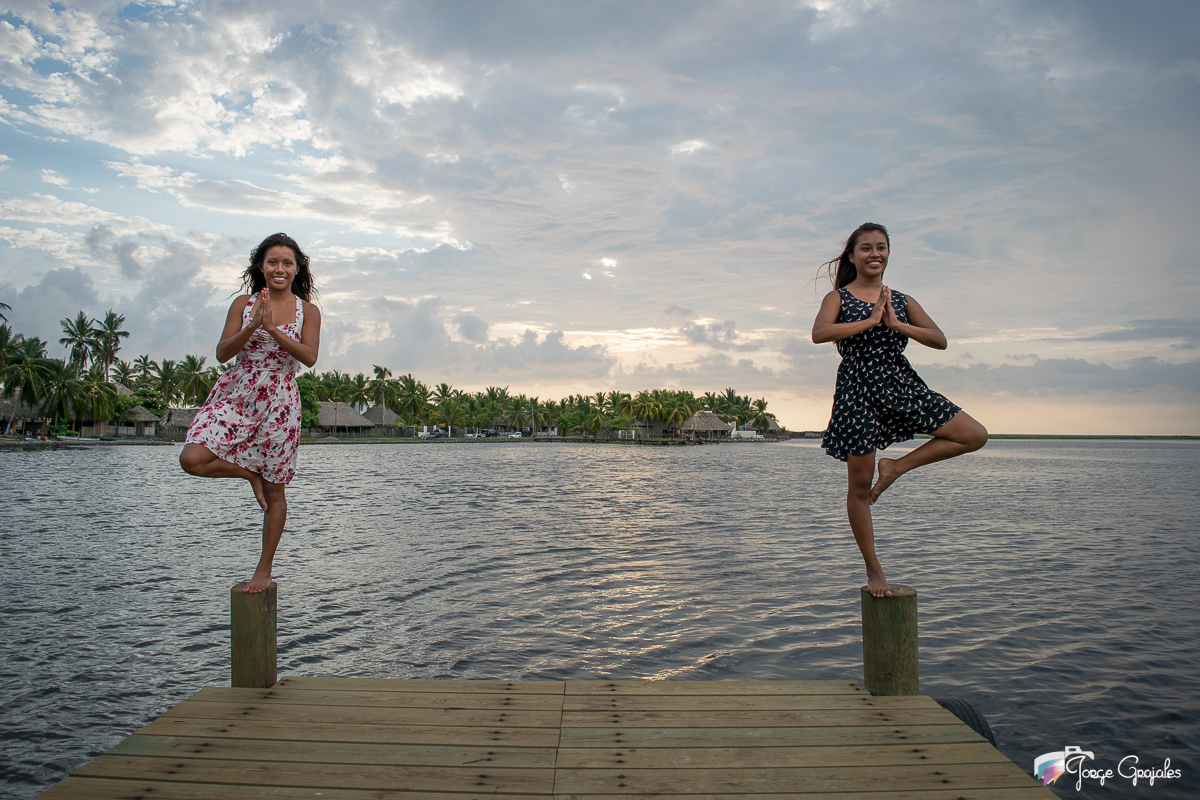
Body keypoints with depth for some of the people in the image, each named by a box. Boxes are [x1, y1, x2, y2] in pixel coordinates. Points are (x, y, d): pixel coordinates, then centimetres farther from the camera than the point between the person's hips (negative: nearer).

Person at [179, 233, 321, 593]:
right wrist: (252, 325, -18)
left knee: (274, 491, 4)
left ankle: (264, 570, 20)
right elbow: (222, 353, -3)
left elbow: (309, 357, -12)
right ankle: (249, 473, 10)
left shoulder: (307, 311, 3)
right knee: (192, 459, -20)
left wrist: (272, 328, -21)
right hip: (235, 393, 2)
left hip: (279, 401, -1)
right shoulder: (243, 304, 6)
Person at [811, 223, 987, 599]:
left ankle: (896, 467, 4)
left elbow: (940, 340, 1)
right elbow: (819, 333, -18)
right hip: (858, 390, -4)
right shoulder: (838, 297, 3)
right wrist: (870, 320, -16)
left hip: (900, 383, 4)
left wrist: (896, 324, -11)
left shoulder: (902, 301, 12)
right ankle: (873, 569, 15)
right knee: (860, 486, 1)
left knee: (975, 436, -5)